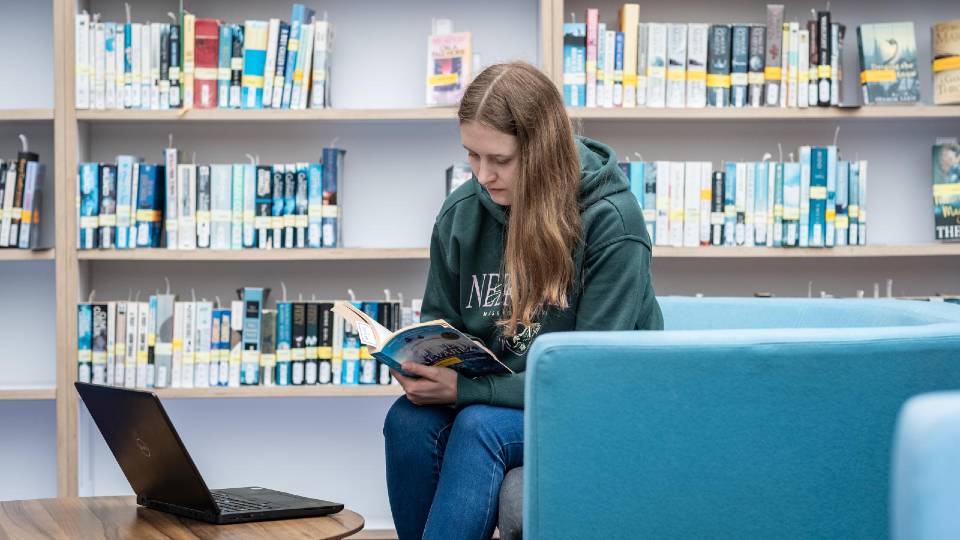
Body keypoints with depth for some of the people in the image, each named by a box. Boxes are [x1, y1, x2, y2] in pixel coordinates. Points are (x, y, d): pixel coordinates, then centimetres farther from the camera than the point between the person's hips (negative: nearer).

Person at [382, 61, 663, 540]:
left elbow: (593, 377, -19)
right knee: (408, 420, -26)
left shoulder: (610, 221, -17)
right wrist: (418, 362, -13)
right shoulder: (460, 213, -1)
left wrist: (465, 390, -27)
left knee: (479, 426, -32)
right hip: (493, 398, 5)